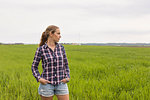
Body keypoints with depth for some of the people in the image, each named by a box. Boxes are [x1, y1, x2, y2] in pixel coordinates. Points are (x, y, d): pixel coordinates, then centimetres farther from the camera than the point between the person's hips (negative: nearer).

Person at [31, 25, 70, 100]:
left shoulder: (61, 47, 5)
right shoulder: (41, 49, -5)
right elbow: (34, 66, 3)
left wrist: (67, 77, 0)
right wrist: (39, 78, -11)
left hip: (61, 83, 3)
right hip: (47, 83, -3)